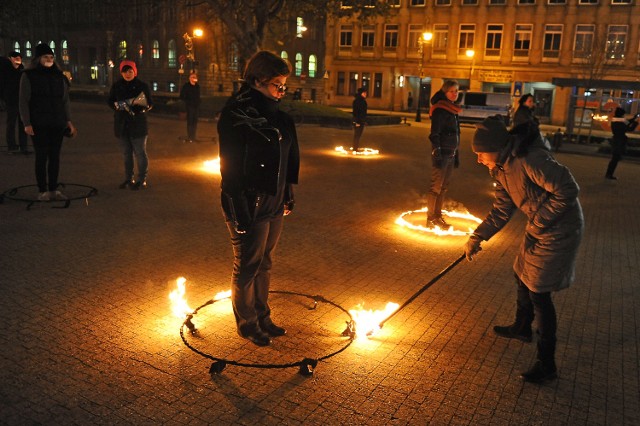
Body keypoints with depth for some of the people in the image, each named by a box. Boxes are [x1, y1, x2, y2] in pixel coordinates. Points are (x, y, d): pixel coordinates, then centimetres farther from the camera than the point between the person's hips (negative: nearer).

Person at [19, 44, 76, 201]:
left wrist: (68, 120, 8)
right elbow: (23, 101, -3)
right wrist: (27, 123, -10)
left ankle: (53, 189, 13)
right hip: (39, 124, -4)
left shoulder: (59, 76, 12)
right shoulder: (28, 76, 0)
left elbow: (65, 100, 15)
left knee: (55, 156, 5)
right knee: (41, 156, -2)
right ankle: (42, 191, 6)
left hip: (57, 124, 4)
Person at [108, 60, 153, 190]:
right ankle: (128, 179, 23)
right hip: (121, 124, 4)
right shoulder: (116, 86, 5)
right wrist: (117, 105, -11)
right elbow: (110, 101, 11)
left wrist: (142, 107, -23)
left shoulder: (142, 85, -4)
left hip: (138, 124, -4)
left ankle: (142, 180, 9)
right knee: (126, 153, 12)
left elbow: (150, 104, -2)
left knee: (140, 153, 0)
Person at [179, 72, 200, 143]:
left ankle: (193, 137, 17)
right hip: (190, 106, -5)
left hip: (196, 106, 5)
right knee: (190, 121, -6)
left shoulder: (197, 86, 10)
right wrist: (187, 102, -9)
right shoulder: (186, 86, -5)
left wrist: (198, 104, 6)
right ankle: (189, 137, -2)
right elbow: (182, 96, -4)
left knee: (195, 121, 9)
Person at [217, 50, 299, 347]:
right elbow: (231, 168, -19)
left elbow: (287, 160, 13)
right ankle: (247, 324, 29)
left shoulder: (276, 115, 5)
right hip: (249, 208, -7)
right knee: (247, 268, 10)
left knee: (265, 264, 20)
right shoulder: (235, 116, -17)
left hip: (274, 205, 7)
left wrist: (287, 196, 12)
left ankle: (263, 317, 37)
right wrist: (241, 213, -20)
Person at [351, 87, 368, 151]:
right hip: (357, 121, -8)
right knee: (356, 135, -4)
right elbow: (355, 111, -17)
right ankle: (355, 148, 1)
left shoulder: (363, 101, 12)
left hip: (362, 121, 8)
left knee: (359, 135, 14)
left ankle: (356, 147, 24)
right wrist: (357, 121, -21)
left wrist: (365, 121, 16)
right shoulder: (357, 101, -13)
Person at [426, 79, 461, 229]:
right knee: (436, 187, -2)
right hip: (441, 153, -8)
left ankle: (438, 216, 22)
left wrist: (456, 154, 17)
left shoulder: (453, 110, 14)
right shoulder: (440, 110, -12)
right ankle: (430, 219, 6)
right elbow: (434, 134, -17)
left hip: (451, 154, 8)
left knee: (444, 187, 12)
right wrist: (437, 154, -22)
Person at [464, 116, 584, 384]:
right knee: (522, 275, 23)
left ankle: (547, 365, 9)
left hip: (559, 229, -10)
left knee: (538, 292, -4)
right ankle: (522, 328, 49)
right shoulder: (502, 168, 2)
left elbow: (568, 190, -28)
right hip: (539, 228, 10)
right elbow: (501, 210, 9)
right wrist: (476, 238, 4)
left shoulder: (530, 160, -29)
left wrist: (537, 225, -21)